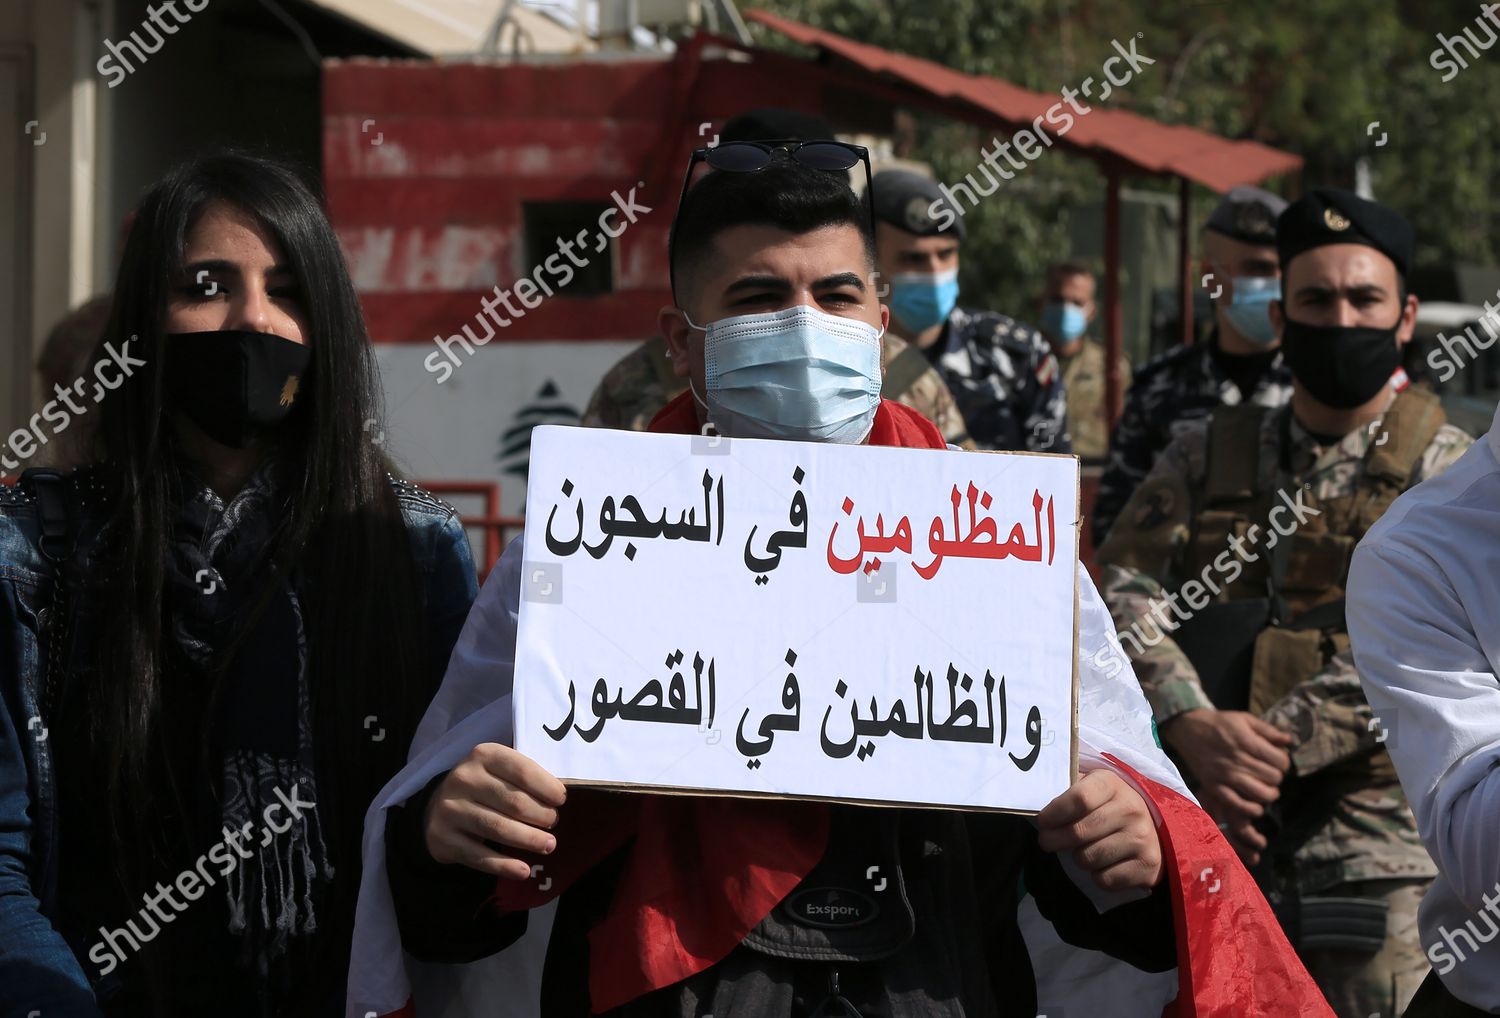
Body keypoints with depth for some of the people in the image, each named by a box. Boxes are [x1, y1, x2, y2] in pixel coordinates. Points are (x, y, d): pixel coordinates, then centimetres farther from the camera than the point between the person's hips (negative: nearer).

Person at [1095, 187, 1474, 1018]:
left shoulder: (1445, 473, 0)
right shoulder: (1208, 454, 12)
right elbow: (1123, 586, 0)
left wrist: (1272, 744, -20)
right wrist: (1195, 728, -17)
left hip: (1372, 852, -3)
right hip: (1210, 829, 3)